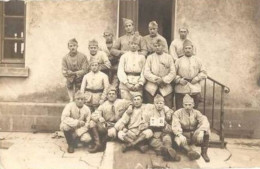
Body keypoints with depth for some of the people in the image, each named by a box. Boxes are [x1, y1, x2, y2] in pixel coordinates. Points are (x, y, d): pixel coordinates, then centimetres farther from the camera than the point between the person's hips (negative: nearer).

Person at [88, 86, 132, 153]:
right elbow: (94, 114, -1)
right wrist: (99, 118, -23)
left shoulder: (122, 102, 3)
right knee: (92, 123, -20)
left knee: (112, 132, -37)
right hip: (105, 125, 3)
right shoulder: (103, 105, 7)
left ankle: (103, 143, -2)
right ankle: (98, 144, -12)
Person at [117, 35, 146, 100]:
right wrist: (126, 83, -8)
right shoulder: (124, 56, 9)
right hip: (125, 85, 0)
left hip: (138, 86, 0)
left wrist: (140, 84, -8)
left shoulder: (142, 57, 10)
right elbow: (120, 71, 2)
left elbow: (144, 72, 4)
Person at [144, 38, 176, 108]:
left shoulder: (169, 57, 10)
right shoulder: (150, 57, 10)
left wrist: (163, 80, -11)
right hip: (151, 88, 0)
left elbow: (173, 72, 2)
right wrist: (156, 79, -12)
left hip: (166, 88, 0)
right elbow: (146, 72, 0)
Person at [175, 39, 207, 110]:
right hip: (181, 90, -1)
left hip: (195, 90, 1)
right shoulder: (178, 61, 6)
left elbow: (203, 72, 11)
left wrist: (197, 78, -4)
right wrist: (179, 80, -10)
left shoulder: (197, 60, 10)